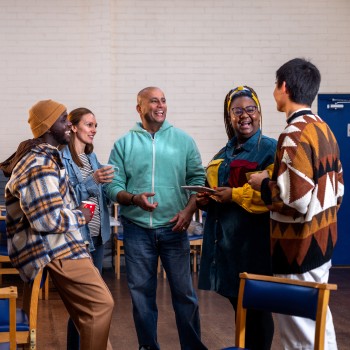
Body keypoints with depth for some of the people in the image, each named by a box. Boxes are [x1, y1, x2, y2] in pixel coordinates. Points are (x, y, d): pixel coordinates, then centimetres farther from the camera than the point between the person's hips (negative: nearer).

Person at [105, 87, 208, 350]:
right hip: (137, 229, 0)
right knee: (141, 292, 8)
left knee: (184, 291, 4)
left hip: (174, 228, 0)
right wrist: (134, 198, -20)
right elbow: (113, 186, -1)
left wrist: (189, 210, -10)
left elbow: (198, 179, 4)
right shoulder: (123, 144, 2)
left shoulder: (184, 140, 4)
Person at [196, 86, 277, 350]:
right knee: (237, 304, 14)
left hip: (253, 242, -7)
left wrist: (235, 195, -20)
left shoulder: (270, 149, -7)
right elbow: (214, 187, 28)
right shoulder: (224, 154, 17)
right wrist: (205, 198, 5)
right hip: (225, 241, 7)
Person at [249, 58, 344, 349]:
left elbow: (295, 200, -26)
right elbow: (337, 188, 15)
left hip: (300, 247, -9)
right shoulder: (324, 130, 9)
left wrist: (264, 184, -11)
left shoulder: (295, 135, -20)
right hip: (323, 239, 9)